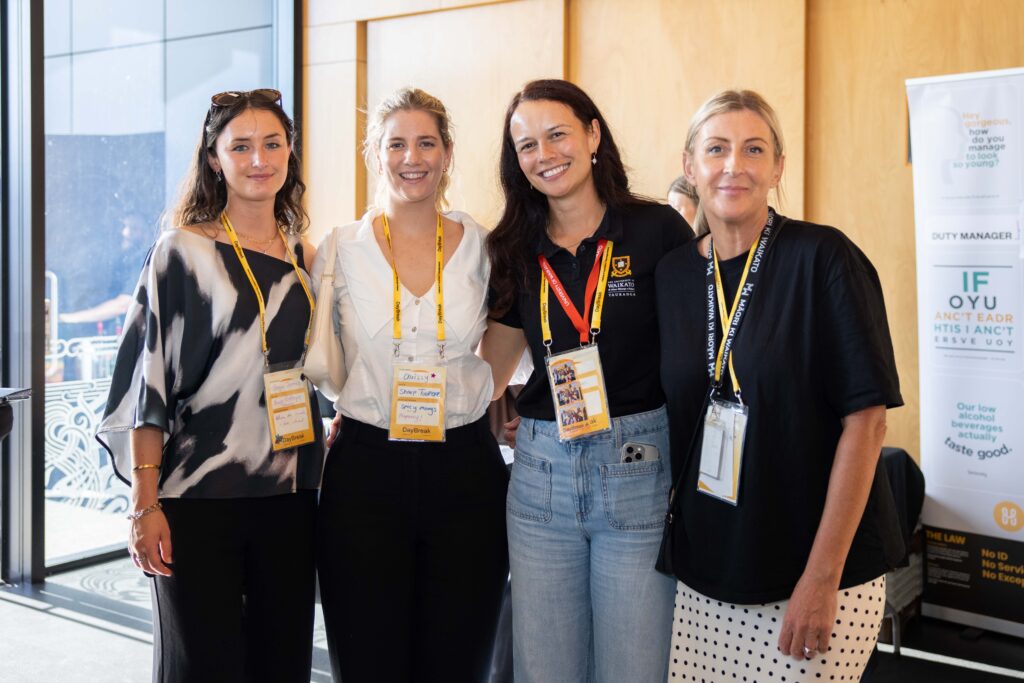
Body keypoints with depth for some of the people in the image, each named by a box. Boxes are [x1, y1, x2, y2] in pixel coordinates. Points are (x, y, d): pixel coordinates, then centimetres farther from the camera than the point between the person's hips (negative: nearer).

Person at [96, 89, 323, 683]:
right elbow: (149, 382, -7)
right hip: (198, 496, -4)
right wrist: (145, 502, -10)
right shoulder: (183, 252, -5)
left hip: (290, 495, 5)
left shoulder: (304, 256, 9)